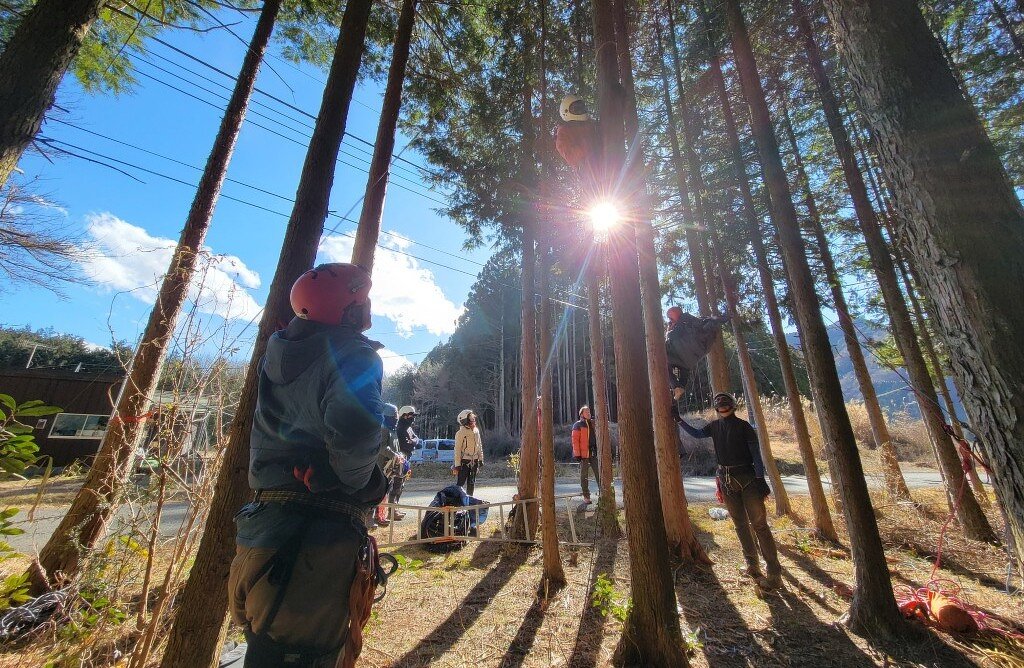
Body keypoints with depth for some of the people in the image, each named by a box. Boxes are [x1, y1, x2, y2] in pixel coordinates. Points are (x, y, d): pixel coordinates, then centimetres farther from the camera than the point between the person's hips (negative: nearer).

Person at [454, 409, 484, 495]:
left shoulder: (476, 431, 5)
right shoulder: (461, 433, -15)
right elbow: (457, 450, -14)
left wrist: (481, 459, 13)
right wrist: (457, 465, -15)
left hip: (474, 461, 7)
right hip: (464, 461, -6)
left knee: (472, 483, 16)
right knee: (462, 483, -6)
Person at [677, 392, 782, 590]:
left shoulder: (743, 426, -5)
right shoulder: (714, 426, 7)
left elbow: (756, 453, -6)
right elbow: (697, 433, 19)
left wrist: (760, 478, -12)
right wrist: (679, 420, 11)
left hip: (747, 477, -4)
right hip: (726, 479, 5)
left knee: (759, 524, -6)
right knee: (740, 524, 11)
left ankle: (775, 574, 0)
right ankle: (752, 565, 22)